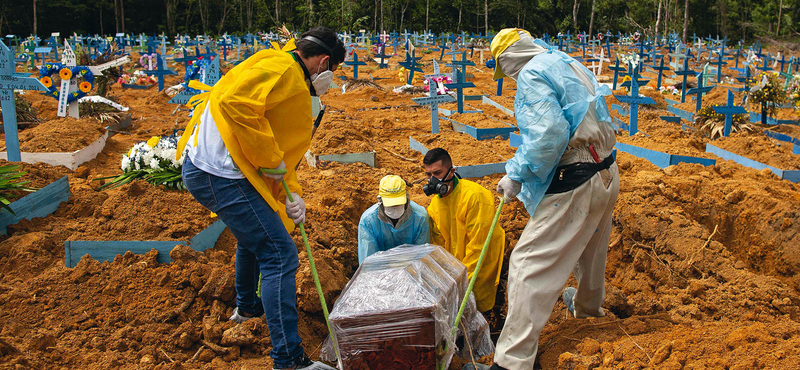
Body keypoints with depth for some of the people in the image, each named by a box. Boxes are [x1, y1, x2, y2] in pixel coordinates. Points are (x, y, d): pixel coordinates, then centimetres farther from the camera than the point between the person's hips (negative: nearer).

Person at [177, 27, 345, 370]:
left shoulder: (296, 85, 21)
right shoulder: (281, 68, -11)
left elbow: (283, 149, 21)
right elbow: (234, 101, -28)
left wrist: (291, 193, 6)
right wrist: (269, 159, -20)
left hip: (204, 170, 11)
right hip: (221, 173, -11)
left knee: (253, 236, 33)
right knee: (279, 255, -10)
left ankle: (247, 305, 56)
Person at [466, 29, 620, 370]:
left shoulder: (531, 75, -12)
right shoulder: (569, 64, 16)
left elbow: (549, 133, -25)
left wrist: (516, 175, -16)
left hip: (573, 185, -10)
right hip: (606, 173, 10)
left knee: (530, 264, -8)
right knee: (589, 249, 31)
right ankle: (588, 305, 58)